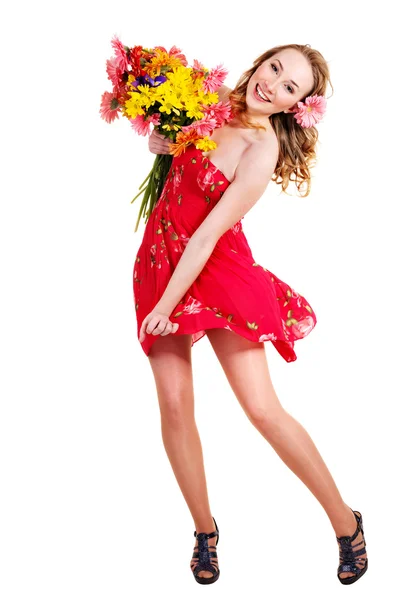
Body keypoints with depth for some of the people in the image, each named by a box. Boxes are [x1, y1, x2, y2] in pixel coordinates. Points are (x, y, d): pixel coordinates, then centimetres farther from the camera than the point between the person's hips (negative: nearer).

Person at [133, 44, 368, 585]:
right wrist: (166, 142, 2)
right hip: (161, 259, 6)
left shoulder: (263, 150, -19)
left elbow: (209, 234, -20)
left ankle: (345, 521, 11)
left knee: (263, 409, -7)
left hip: (218, 273, -6)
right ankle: (205, 530, 18)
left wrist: (166, 306, -18)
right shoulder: (217, 106, 3)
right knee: (174, 404, 1)